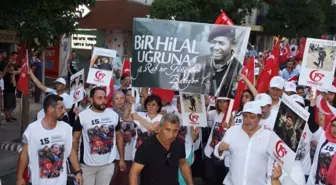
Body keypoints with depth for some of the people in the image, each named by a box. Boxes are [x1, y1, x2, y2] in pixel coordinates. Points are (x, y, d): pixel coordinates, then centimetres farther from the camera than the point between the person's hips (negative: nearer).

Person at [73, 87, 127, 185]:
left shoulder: (114, 115, -1)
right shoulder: (82, 116, -9)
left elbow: (119, 137, 8)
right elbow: (75, 139, -3)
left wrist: (122, 159, 7)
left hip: (108, 164, 2)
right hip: (87, 164, -2)